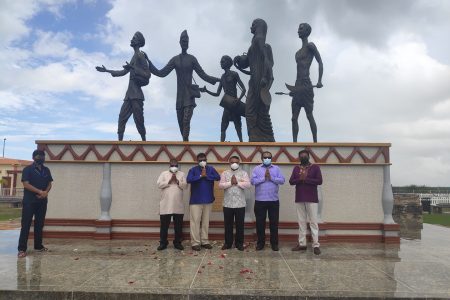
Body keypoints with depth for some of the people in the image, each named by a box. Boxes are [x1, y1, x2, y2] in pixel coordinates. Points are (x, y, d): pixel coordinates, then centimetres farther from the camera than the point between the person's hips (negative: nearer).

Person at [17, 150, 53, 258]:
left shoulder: (46, 170, 11)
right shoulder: (28, 169, -5)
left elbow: (49, 184, 10)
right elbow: (26, 184, -14)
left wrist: (46, 192, -10)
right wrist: (40, 192, -20)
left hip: (42, 201, 5)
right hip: (29, 201, -5)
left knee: (39, 224, 10)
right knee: (26, 225, -4)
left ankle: (38, 246, 19)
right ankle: (22, 249, 0)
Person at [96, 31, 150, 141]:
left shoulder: (140, 56, -5)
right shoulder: (134, 57, 22)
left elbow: (147, 74, -14)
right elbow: (123, 72, 31)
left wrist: (133, 68, -19)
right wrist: (106, 70, 34)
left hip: (136, 95, -9)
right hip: (130, 94, 9)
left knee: (138, 120, -9)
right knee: (122, 117, 1)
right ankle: (120, 140, 0)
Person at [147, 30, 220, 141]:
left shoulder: (192, 59, 4)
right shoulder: (175, 59, 10)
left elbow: (203, 75, 4)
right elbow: (161, 73, 9)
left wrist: (217, 79, -6)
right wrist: (148, 62, 4)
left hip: (189, 95, -3)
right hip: (179, 96, 3)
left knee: (186, 121, -18)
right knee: (181, 122, 5)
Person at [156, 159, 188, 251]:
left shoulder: (182, 174, 9)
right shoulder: (164, 173, 7)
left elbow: (185, 186, -2)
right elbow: (159, 184, -5)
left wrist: (177, 181, -15)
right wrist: (169, 181, -13)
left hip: (178, 205, 1)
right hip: (165, 205, -1)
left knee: (178, 225, 7)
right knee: (164, 225, 5)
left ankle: (177, 242, 19)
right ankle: (163, 243, 15)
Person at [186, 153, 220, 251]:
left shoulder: (211, 169, 6)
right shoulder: (193, 170, -1)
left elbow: (218, 177, -9)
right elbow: (189, 180, -17)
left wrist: (207, 175, -18)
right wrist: (200, 176, -20)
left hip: (208, 200, 3)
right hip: (195, 200, -3)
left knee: (206, 222, 10)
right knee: (195, 221, -3)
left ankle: (204, 241, 20)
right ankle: (195, 243, 4)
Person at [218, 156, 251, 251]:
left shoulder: (243, 173, 4)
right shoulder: (224, 173, 6)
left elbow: (248, 185, -10)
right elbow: (220, 185, -6)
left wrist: (237, 182, -16)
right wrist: (230, 183, -15)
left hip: (240, 204, 0)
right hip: (227, 204, 1)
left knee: (240, 225, 7)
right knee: (228, 225, 9)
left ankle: (239, 243, 19)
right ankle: (228, 243, 21)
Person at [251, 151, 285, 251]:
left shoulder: (276, 169, 7)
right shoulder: (256, 169, 5)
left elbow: (282, 180, -4)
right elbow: (253, 181, -8)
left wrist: (271, 178, -14)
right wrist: (263, 178, -16)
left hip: (274, 200, 1)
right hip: (260, 200, 0)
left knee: (274, 222, 7)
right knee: (260, 222, 6)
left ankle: (274, 243, 18)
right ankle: (260, 242, 18)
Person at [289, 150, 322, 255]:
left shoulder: (315, 167, 1)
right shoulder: (296, 168, 11)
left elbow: (319, 181, -10)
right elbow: (291, 181, 2)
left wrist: (306, 179, -16)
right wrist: (299, 179, -16)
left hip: (312, 199, -3)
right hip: (299, 199, 4)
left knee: (313, 222, -3)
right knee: (301, 222, 8)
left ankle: (316, 245, 1)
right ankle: (302, 244, 14)